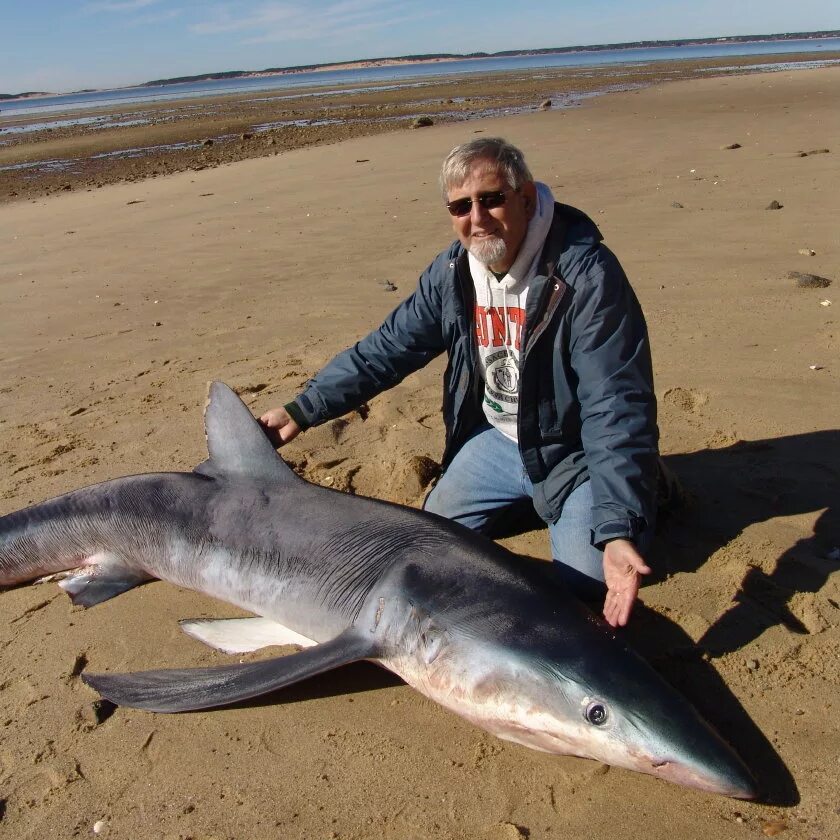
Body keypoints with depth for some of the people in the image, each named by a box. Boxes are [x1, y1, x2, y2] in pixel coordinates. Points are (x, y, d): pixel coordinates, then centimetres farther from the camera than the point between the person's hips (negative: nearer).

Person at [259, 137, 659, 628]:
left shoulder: (585, 274, -27)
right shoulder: (452, 273, -8)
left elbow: (617, 406, -31)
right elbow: (387, 350, -1)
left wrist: (619, 528, -41)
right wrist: (301, 412, -7)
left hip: (573, 449, -5)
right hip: (497, 440, 6)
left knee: (585, 581, -14)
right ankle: (529, 499, 30)